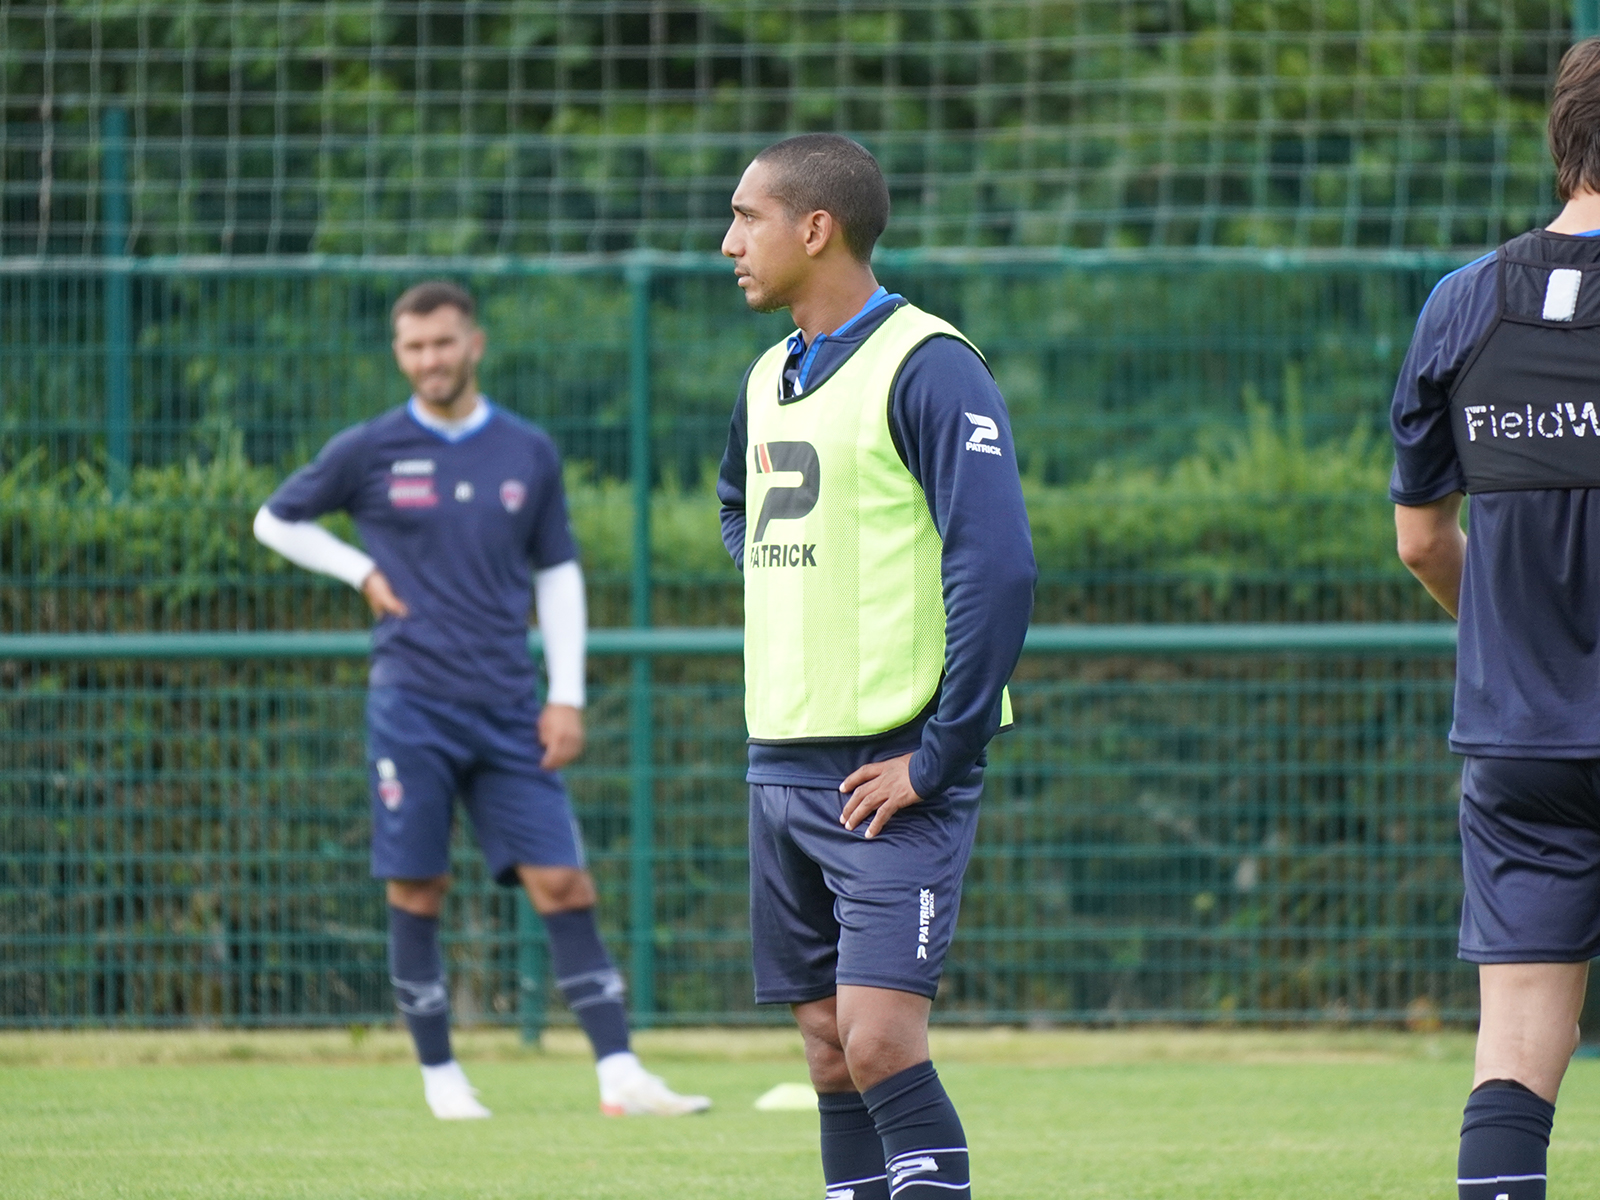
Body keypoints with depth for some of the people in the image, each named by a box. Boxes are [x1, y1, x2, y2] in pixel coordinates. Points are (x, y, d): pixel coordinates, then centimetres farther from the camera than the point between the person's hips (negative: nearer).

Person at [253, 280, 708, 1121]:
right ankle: (439, 1076, 8)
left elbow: (558, 573, 14)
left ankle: (618, 1074, -8)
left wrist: (567, 695, 6)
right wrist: (362, 573, 1)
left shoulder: (529, 454, 8)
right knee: (416, 890, -2)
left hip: (508, 707, 2)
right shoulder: (370, 452, 2)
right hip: (412, 704, -2)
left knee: (563, 882, -5)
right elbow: (277, 520, 14)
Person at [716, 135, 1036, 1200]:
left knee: (880, 1036, -16)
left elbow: (998, 567, -18)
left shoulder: (928, 369, -11)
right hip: (782, 763, 8)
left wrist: (937, 757, -18)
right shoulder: (770, 379, 15)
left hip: (894, 769, -8)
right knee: (830, 1048, 7)